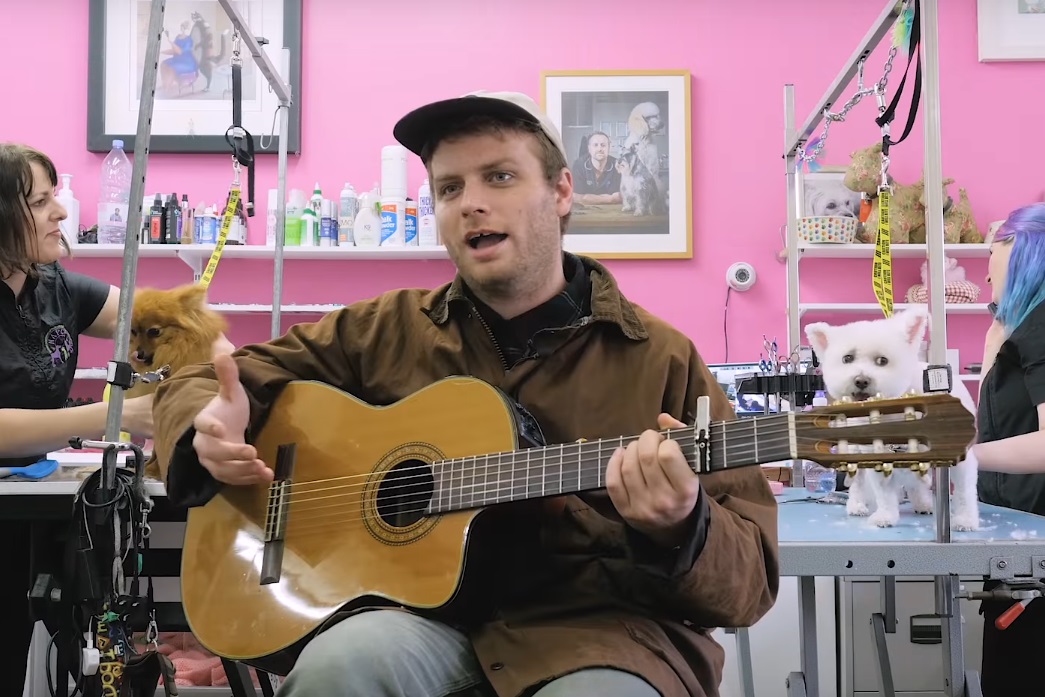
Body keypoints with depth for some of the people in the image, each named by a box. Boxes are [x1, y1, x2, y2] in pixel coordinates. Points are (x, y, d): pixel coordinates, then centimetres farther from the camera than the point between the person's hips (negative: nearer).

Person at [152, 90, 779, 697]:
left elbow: (751, 581, -1)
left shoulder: (664, 360, 3)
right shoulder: (386, 330, 9)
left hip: (597, 628, 0)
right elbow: (199, 385, 16)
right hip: (423, 612, 1)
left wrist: (679, 529, -25)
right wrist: (211, 430, -8)